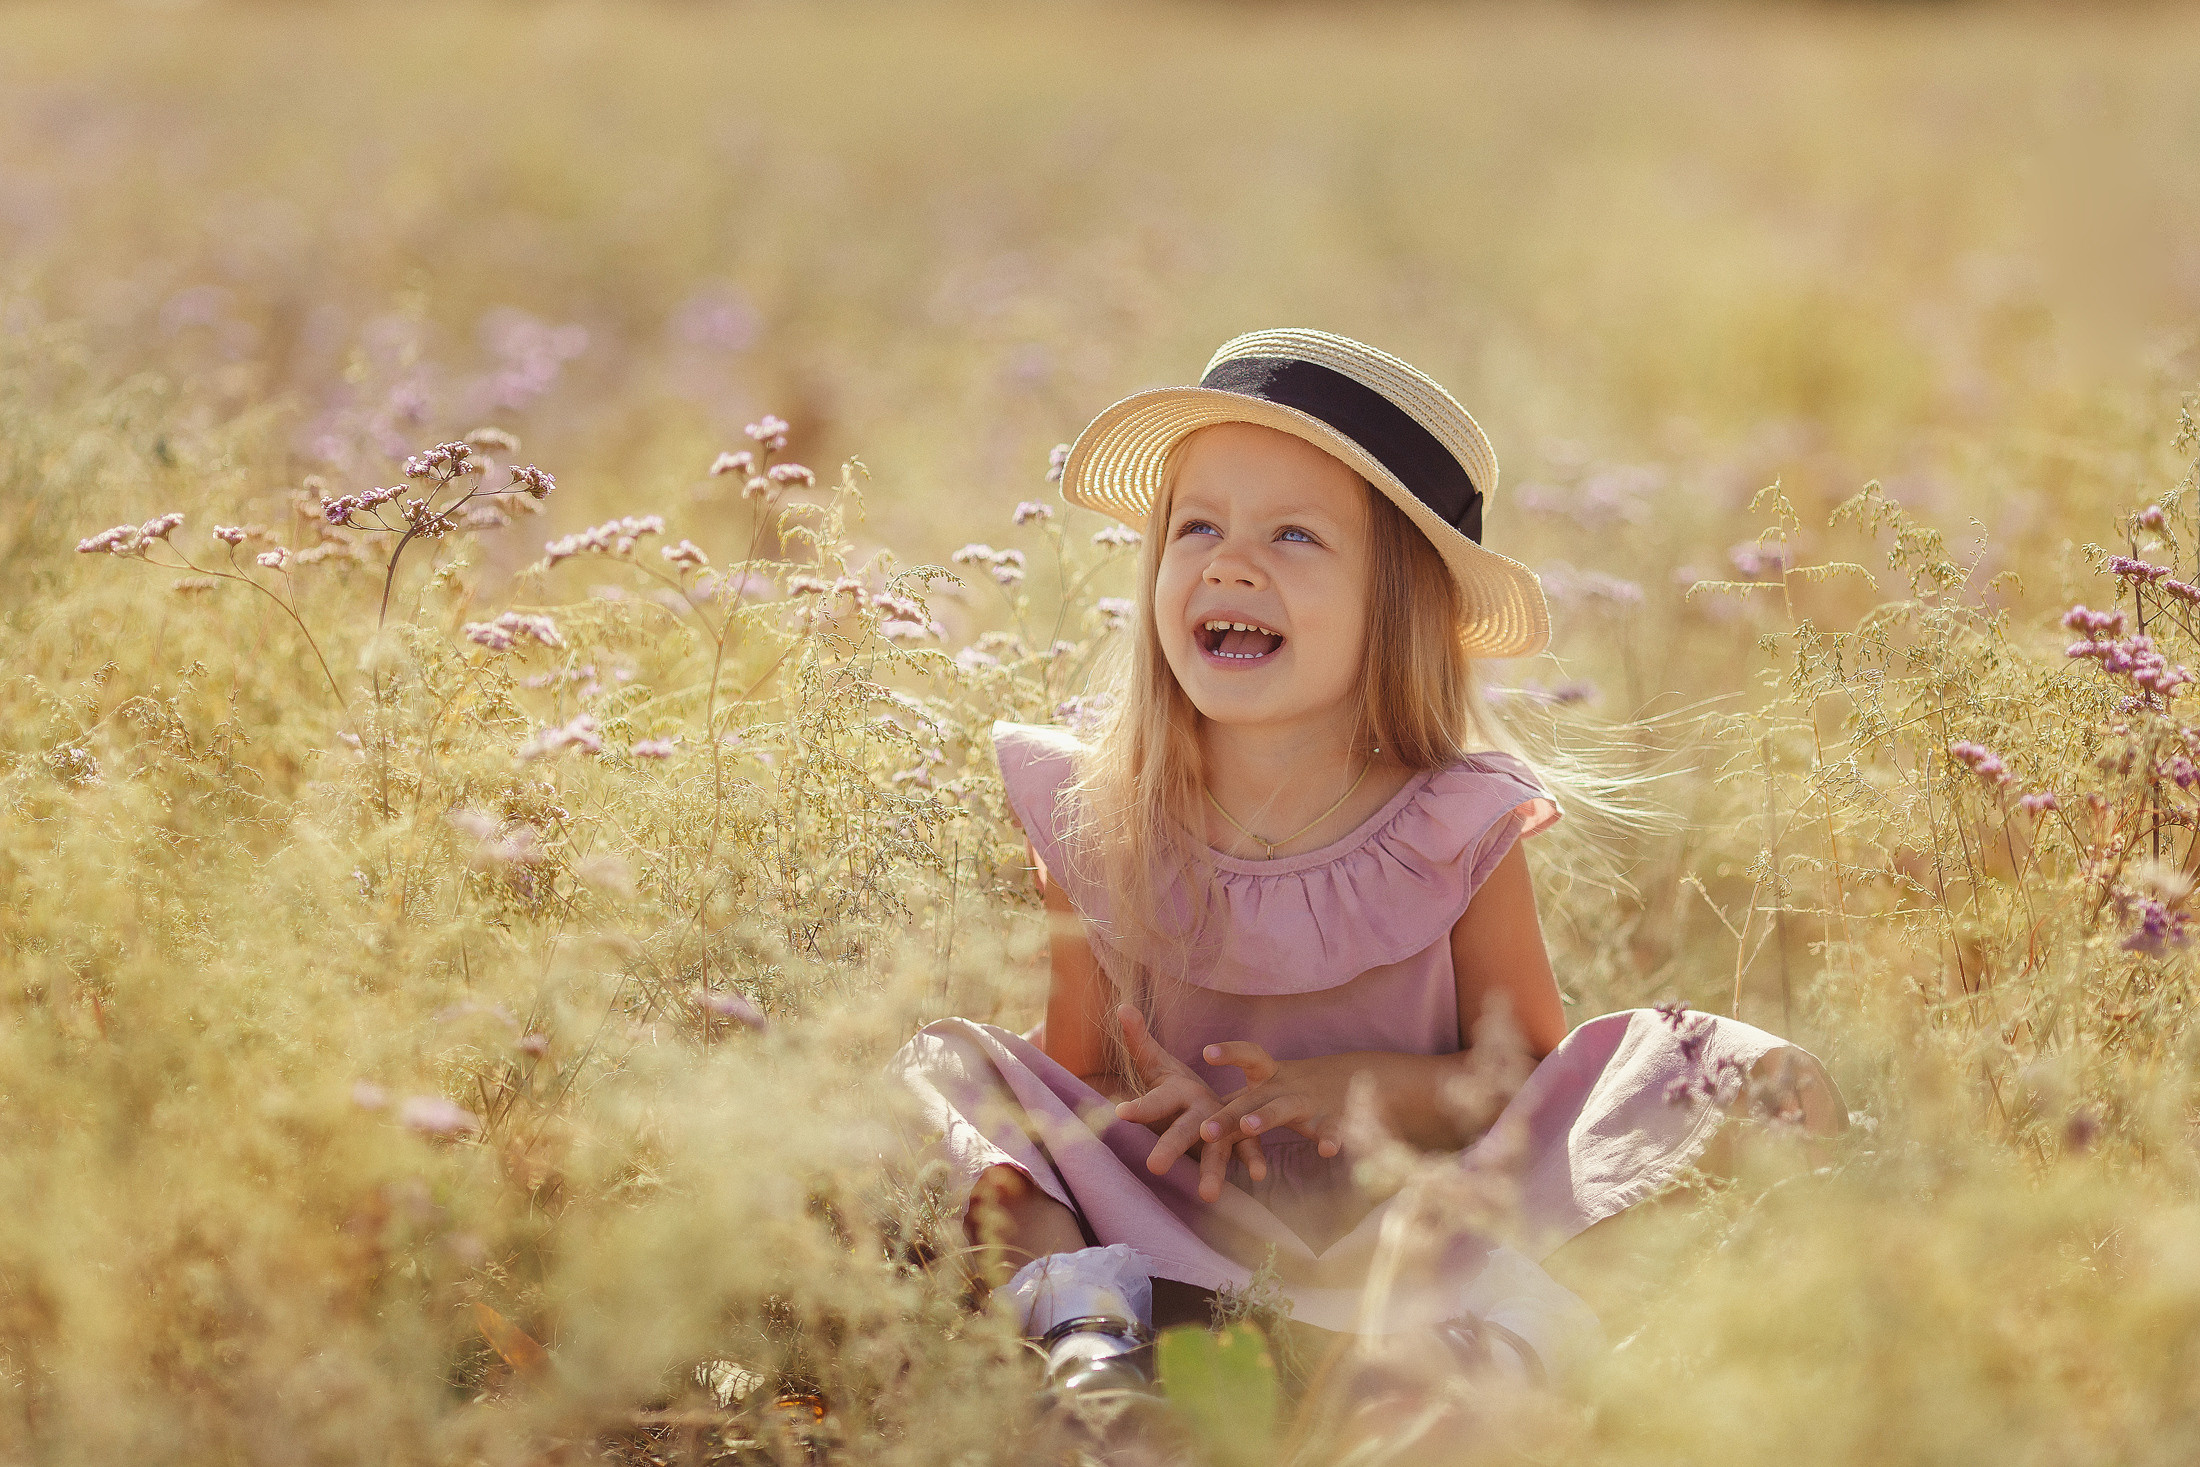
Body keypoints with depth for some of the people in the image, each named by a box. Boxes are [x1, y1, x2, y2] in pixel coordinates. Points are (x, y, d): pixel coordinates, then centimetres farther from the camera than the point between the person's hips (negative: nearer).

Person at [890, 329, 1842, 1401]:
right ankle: (1080, 1302, -35)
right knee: (940, 1064, -16)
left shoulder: (1458, 834, -8)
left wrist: (1372, 1090, -18)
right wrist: (1156, 1107, -22)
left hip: (1409, 1227, -1)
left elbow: (1528, 1077, 0)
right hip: (1173, 1235, 1)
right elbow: (1074, 1073, 2)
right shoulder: (1093, 827, -4)